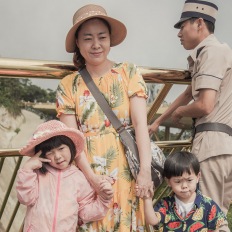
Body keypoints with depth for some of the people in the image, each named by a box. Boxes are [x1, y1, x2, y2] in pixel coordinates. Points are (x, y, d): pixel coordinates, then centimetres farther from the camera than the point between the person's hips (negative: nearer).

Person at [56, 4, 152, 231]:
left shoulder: (129, 72, 1)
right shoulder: (68, 85, 2)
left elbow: (140, 122, -7)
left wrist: (145, 170, -17)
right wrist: (93, 178, -15)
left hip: (127, 170, 0)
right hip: (88, 173, 1)